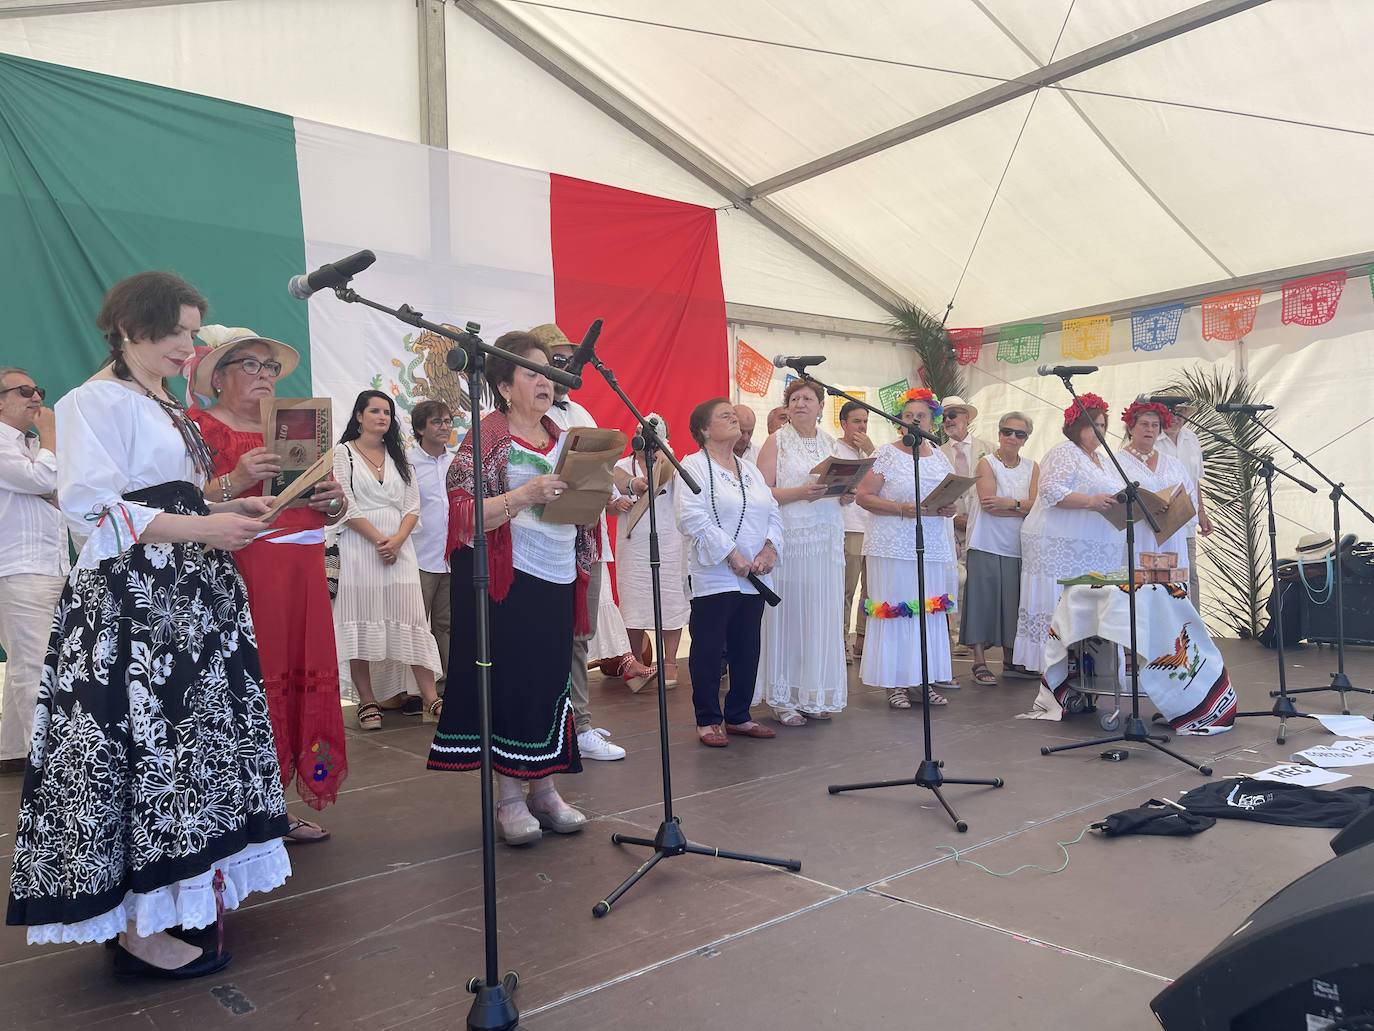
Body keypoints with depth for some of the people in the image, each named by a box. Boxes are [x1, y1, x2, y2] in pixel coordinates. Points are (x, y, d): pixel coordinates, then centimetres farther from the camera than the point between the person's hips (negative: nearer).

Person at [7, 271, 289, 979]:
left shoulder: (165, 408, 20)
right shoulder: (95, 403, -7)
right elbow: (90, 509, -17)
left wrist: (227, 513, 11)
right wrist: (200, 527, -20)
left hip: (187, 600, 9)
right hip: (128, 604, -9)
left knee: (182, 746, 10)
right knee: (141, 745, -6)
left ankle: (175, 893, 21)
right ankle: (138, 931, 4)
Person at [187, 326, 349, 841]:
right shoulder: (198, 425, 2)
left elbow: (330, 512, 24)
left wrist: (333, 499, 2)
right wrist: (235, 481, -24)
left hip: (301, 571, 7)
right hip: (238, 573, -6)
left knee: (306, 675, 4)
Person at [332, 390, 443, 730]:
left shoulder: (398, 456, 17)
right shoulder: (343, 453, 5)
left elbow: (413, 505, 9)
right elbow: (346, 505, -6)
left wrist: (397, 540, -8)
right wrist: (379, 540, -12)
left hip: (400, 548, 3)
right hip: (360, 547, -3)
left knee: (412, 619, -3)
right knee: (363, 623, -2)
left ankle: (430, 698, -3)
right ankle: (367, 702, 4)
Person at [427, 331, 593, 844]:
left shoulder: (563, 440, 14)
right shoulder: (487, 437, -4)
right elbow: (465, 514, -13)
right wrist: (525, 495, -24)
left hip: (556, 579, 5)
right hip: (505, 579, -5)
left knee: (551, 681, 6)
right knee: (509, 679, -2)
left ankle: (543, 789, 19)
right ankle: (508, 797, 10)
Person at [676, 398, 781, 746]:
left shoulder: (750, 470, 18)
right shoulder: (694, 466, -4)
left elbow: (773, 512, 13)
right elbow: (693, 518, -16)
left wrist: (769, 549, -5)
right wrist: (732, 556, -18)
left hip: (754, 577, 7)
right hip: (713, 576, -7)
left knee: (747, 649, 11)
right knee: (708, 649, 0)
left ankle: (739, 716, 23)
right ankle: (708, 720, 12)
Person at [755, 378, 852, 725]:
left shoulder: (830, 442, 16)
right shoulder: (776, 442, 1)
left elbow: (841, 485, 21)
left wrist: (845, 496, -1)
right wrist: (802, 493, -19)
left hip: (827, 538, 5)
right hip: (790, 537, -5)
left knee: (823, 614, 5)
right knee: (787, 613, -5)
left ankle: (815, 695, 15)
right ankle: (782, 697, 4)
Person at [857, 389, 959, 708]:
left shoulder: (939, 457, 14)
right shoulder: (886, 454, -3)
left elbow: (950, 497, 22)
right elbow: (863, 496, -8)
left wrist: (949, 509, -2)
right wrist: (902, 509, -18)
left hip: (932, 547, 5)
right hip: (894, 547, -5)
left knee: (930, 611, 6)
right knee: (894, 610, -4)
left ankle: (925, 680, 16)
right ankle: (894, 684, 5)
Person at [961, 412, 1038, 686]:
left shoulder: (1032, 468, 12)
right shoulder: (986, 463, -1)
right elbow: (989, 505, -14)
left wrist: (1008, 503, -17)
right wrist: (1023, 507, -8)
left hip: (1019, 548, 4)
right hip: (988, 546, -4)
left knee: (1012, 603, 7)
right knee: (984, 600, -4)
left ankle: (1009, 660, 20)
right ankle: (980, 662, 1)